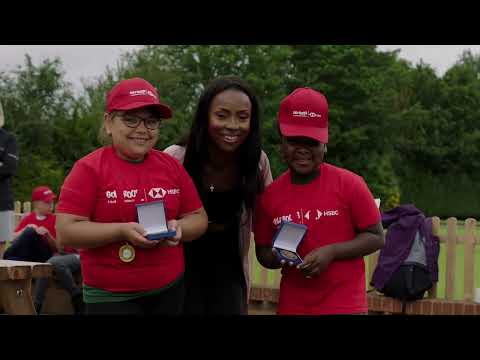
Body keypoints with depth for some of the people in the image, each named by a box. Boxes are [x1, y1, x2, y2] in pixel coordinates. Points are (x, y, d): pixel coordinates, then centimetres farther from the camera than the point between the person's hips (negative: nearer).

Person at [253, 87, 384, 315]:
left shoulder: (349, 184, -7)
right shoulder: (270, 194, 2)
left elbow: (376, 237, -3)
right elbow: (262, 251, 11)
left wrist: (331, 252, -17)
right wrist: (277, 257, -12)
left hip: (344, 306, -3)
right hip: (292, 307, 4)